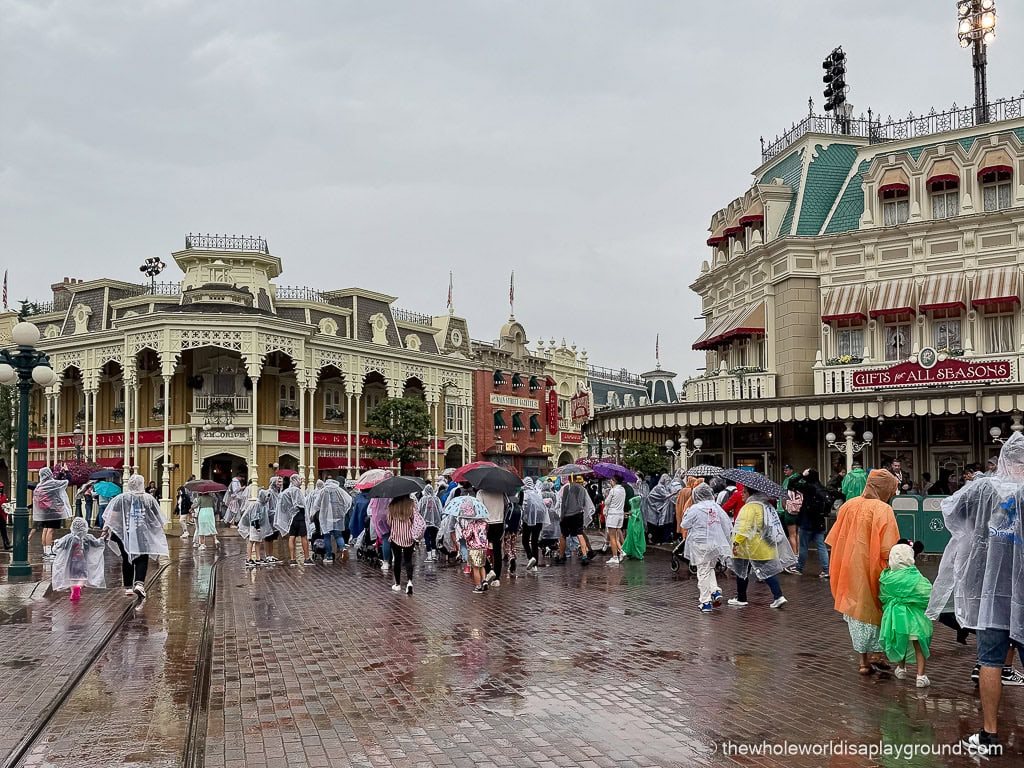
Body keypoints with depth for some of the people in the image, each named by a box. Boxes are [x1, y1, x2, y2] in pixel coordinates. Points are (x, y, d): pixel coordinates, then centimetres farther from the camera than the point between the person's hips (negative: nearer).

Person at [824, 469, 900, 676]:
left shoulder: (848, 506, 1)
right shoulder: (883, 510, -16)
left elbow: (835, 541, 7)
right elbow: (888, 550, -20)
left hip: (849, 571, 5)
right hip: (873, 571, -5)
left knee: (857, 610, 14)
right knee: (874, 611, 12)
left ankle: (864, 662, 19)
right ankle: (876, 657, 16)